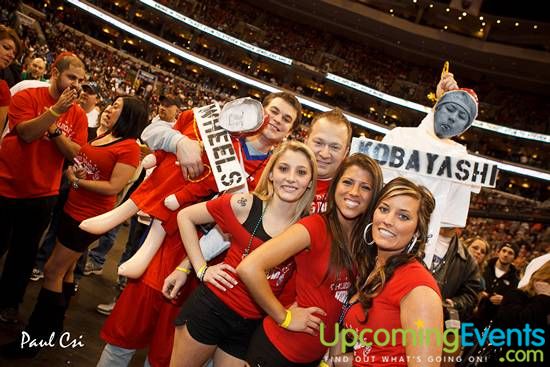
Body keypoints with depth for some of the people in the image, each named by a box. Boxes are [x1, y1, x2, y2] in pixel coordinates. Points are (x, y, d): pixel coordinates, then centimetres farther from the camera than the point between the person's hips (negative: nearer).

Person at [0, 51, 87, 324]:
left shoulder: (78, 114, 1)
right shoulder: (27, 96, -8)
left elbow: (75, 153, -8)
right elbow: (26, 133, -23)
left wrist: (55, 130, -20)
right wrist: (56, 110, -28)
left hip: (42, 195, 3)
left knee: (25, 250, 15)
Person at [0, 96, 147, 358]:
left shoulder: (129, 148, -18)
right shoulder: (104, 136, 9)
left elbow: (114, 187, -22)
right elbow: (80, 157, 18)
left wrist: (77, 181, -15)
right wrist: (71, 171, -2)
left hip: (88, 218, -9)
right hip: (72, 209, 9)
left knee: (53, 271, -3)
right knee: (65, 269, 18)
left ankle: (35, 337, 11)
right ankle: (52, 328, 34)